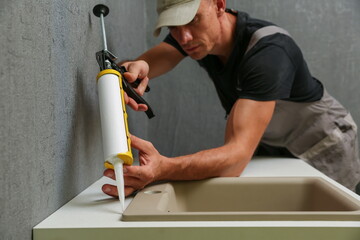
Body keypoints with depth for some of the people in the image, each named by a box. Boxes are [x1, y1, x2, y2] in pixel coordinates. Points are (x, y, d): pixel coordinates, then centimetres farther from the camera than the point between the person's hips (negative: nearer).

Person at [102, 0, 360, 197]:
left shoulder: (267, 51, -38)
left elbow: (238, 154, -47)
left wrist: (163, 169, -65)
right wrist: (137, 68, -52)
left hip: (323, 149, -5)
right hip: (270, 146, 6)